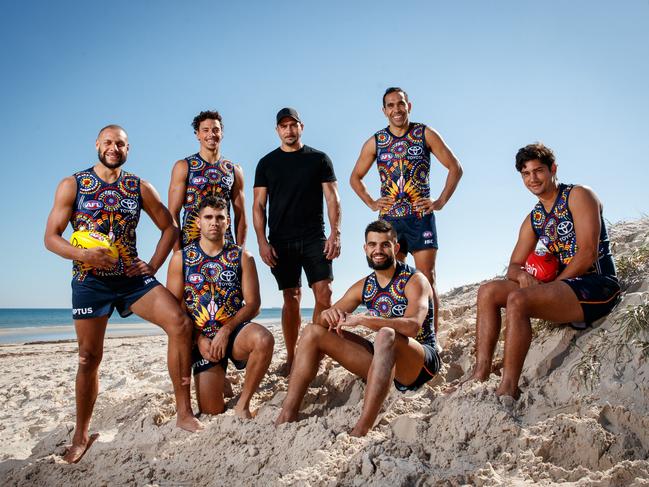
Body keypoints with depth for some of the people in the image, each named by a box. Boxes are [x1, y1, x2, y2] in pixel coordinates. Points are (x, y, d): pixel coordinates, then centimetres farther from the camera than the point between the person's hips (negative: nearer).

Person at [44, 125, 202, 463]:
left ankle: (184, 412, -9)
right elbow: (51, 237, -2)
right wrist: (82, 255, -21)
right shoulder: (72, 185, 1)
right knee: (89, 357, 5)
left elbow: (169, 227, 11)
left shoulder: (140, 188, 5)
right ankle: (81, 436, 25)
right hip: (90, 281, -1)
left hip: (133, 277, 1)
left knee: (180, 323, -19)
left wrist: (153, 265, -1)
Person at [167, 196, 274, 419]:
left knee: (263, 339, -36)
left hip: (235, 331, 0)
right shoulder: (181, 258, 2)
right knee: (211, 411, -6)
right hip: (201, 338, 1)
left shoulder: (242, 257, 2)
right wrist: (199, 339, -10)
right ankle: (221, 379, 30)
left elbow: (253, 303, -3)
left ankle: (243, 404, -15)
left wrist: (226, 331, -16)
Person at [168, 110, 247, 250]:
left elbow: (240, 215, 12)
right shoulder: (183, 166, 3)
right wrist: (177, 252, -10)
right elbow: (173, 212, -2)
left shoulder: (234, 170, 12)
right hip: (191, 243, -2)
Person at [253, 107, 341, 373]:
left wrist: (335, 233, -9)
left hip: (314, 238, 0)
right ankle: (291, 357, 13)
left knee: (324, 294, -10)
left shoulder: (319, 159, 9)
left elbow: (332, 198, 4)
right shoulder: (267, 163, 11)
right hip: (281, 241, 1)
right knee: (291, 298, 3)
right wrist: (262, 242, -4)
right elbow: (258, 205, 7)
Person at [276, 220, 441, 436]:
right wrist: (329, 315, -21)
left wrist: (362, 319, -38)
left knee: (386, 335, -41)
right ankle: (287, 415, -11)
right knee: (313, 332, -3)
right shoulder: (363, 287, 6)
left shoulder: (415, 280, -11)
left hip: (421, 363, -6)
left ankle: (360, 431, -46)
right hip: (384, 357, 6)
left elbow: (413, 326, -30)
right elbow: (325, 319, 4)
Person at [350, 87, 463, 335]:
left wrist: (441, 201, -4)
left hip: (421, 217, -2)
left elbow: (455, 168, 4)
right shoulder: (375, 142, 7)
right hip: (389, 219, 2)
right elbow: (355, 177, 17)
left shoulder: (426, 134, 1)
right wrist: (371, 203, 5)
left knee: (427, 280, -4)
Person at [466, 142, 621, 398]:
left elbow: (588, 254, -15)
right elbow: (513, 267, 14)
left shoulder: (578, 196, -4)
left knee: (518, 300, -30)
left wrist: (550, 285, -14)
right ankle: (481, 374, -10)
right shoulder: (533, 219, 17)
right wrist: (521, 274, -10)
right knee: (488, 291, -2)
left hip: (597, 286, -8)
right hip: (564, 287, 8)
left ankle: (508, 388, -25)